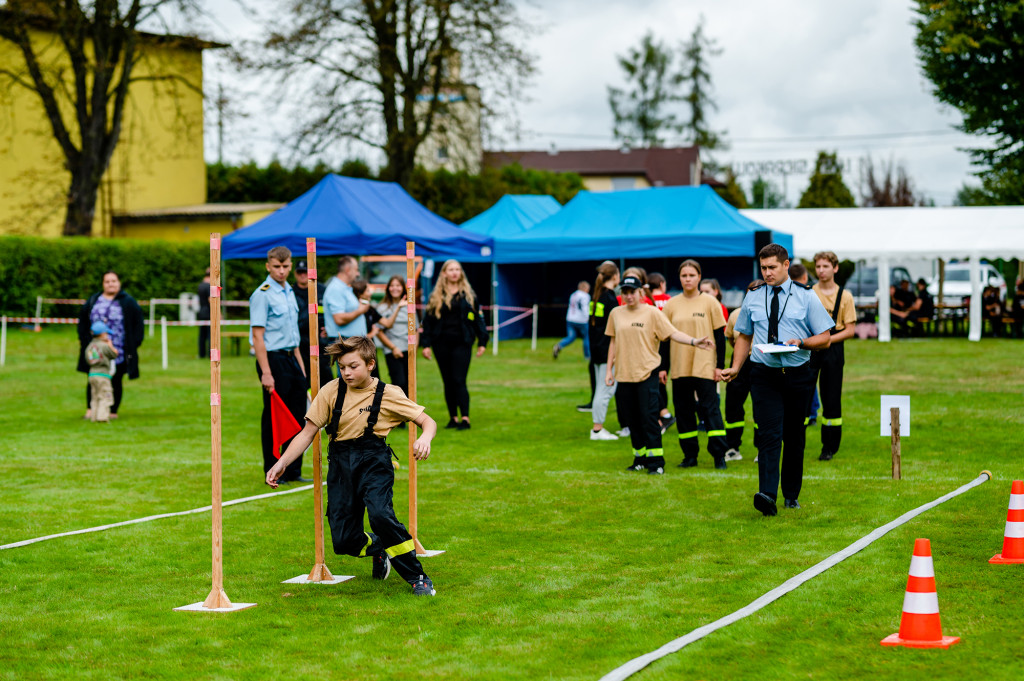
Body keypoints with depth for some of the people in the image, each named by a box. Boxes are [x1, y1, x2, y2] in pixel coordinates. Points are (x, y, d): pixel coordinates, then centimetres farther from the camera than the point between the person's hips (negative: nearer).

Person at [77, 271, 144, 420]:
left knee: (115, 381, 4)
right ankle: (90, 409, -1)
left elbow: (138, 323, 3)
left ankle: (113, 411, 12)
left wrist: (134, 344, -4)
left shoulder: (128, 302, 3)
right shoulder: (93, 301, 11)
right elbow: (82, 322, 18)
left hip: (118, 352, -2)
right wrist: (84, 340, 8)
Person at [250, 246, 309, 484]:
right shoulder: (262, 295, -11)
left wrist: (300, 364, 17)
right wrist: (266, 373, -20)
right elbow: (257, 336, -15)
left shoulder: (289, 292, 14)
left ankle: (293, 471, 18)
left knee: (298, 416, 10)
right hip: (273, 359, -8)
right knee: (273, 419, -2)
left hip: (291, 358, 8)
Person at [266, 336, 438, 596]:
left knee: (380, 513, -30)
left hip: (374, 460, -3)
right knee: (344, 540, -5)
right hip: (341, 464, 3)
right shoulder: (331, 391, 3)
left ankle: (417, 576, -14)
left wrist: (425, 438, -21)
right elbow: (308, 432, 6)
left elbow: (427, 421, 2)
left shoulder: (388, 394, -1)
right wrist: (282, 463, -4)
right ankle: (378, 548, 32)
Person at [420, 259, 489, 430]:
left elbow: (478, 318, 9)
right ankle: (453, 418, 14)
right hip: (442, 344, 2)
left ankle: (465, 418, -13)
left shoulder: (468, 295, 6)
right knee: (448, 382, 7)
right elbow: (428, 321, 8)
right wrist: (426, 344, 1)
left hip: (462, 344, -2)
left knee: (459, 381, -11)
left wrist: (482, 341, 5)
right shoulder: (436, 297, 7)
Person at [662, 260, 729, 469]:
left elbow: (720, 336, 1)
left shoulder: (710, 302, 0)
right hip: (679, 367, 3)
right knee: (683, 410, 5)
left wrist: (720, 365, -4)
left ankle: (719, 455, -3)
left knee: (710, 408, -6)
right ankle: (690, 454, 14)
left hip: (705, 366, -3)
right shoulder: (672, 305, 7)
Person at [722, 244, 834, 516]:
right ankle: (767, 494, -25)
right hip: (764, 374, 0)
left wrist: (800, 343, -17)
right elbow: (744, 336, 16)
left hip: (797, 375, 0)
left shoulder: (806, 296, 2)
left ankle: (792, 495, 22)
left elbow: (825, 338, 3)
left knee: (794, 437, 9)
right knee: (769, 434, -14)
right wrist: (735, 367, 2)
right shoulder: (752, 297, 7)